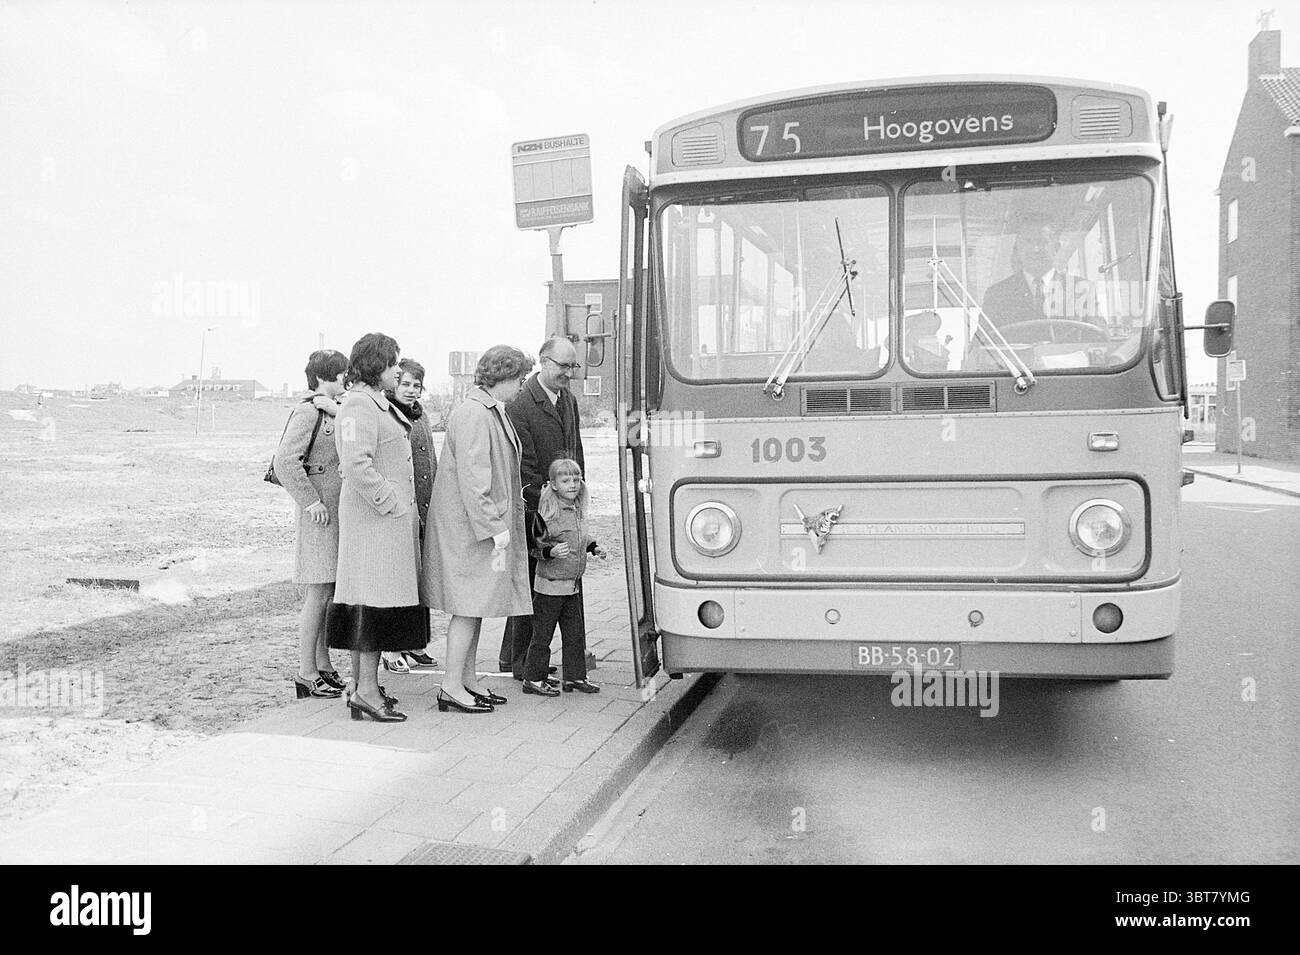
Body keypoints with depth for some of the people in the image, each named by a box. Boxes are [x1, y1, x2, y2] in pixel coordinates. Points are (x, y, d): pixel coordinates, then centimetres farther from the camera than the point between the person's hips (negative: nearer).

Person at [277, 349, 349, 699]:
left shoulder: (337, 410, 15)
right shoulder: (307, 411, -12)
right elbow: (285, 462, -22)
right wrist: (311, 502, -19)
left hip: (340, 510, 9)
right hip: (319, 513, -9)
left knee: (331, 592, 13)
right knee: (319, 592, -5)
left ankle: (323, 665, 23)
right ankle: (306, 674, 3)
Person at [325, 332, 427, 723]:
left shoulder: (378, 404, 19)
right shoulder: (358, 405, -14)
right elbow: (356, 464, -25)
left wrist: (407, 508, 18)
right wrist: (392, 503, -19)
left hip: (392, 517, 10)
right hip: (374, 518, -10)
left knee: (370, 600, 13)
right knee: (375, 601, -7)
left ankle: (363, 685, 20)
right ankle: (366, 692, -3)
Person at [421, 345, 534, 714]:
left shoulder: (494, 412, 15)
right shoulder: (472, 414, -17)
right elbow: (472, 479, -22)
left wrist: (501, 525, 13)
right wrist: (495, 530, -22)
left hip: (486, 524, 10)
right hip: (467, 527, -10)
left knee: (477, 606, 14)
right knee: (469, 606, -5)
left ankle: (468, 676, 24)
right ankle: (451, 686, 2)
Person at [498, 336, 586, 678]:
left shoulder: (569, 400, 15)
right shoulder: (520, 405, -12)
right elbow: (524, 465, -15)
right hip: (534, 511, -8)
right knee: (529, 585, -1)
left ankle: (512, 656, 25)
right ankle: (521, 663, 10)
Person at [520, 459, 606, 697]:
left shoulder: (578, 509, 9)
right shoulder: (546, 512, -15)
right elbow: (535, 545, -14)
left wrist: (594, 548, 9)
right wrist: (552, 551, -30)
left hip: (573, 584, 7)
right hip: (550, 584, -7)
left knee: (575, 632, 12)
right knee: (543, 632, 2)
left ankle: (574, 676, 23)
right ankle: (533, 678, 12)